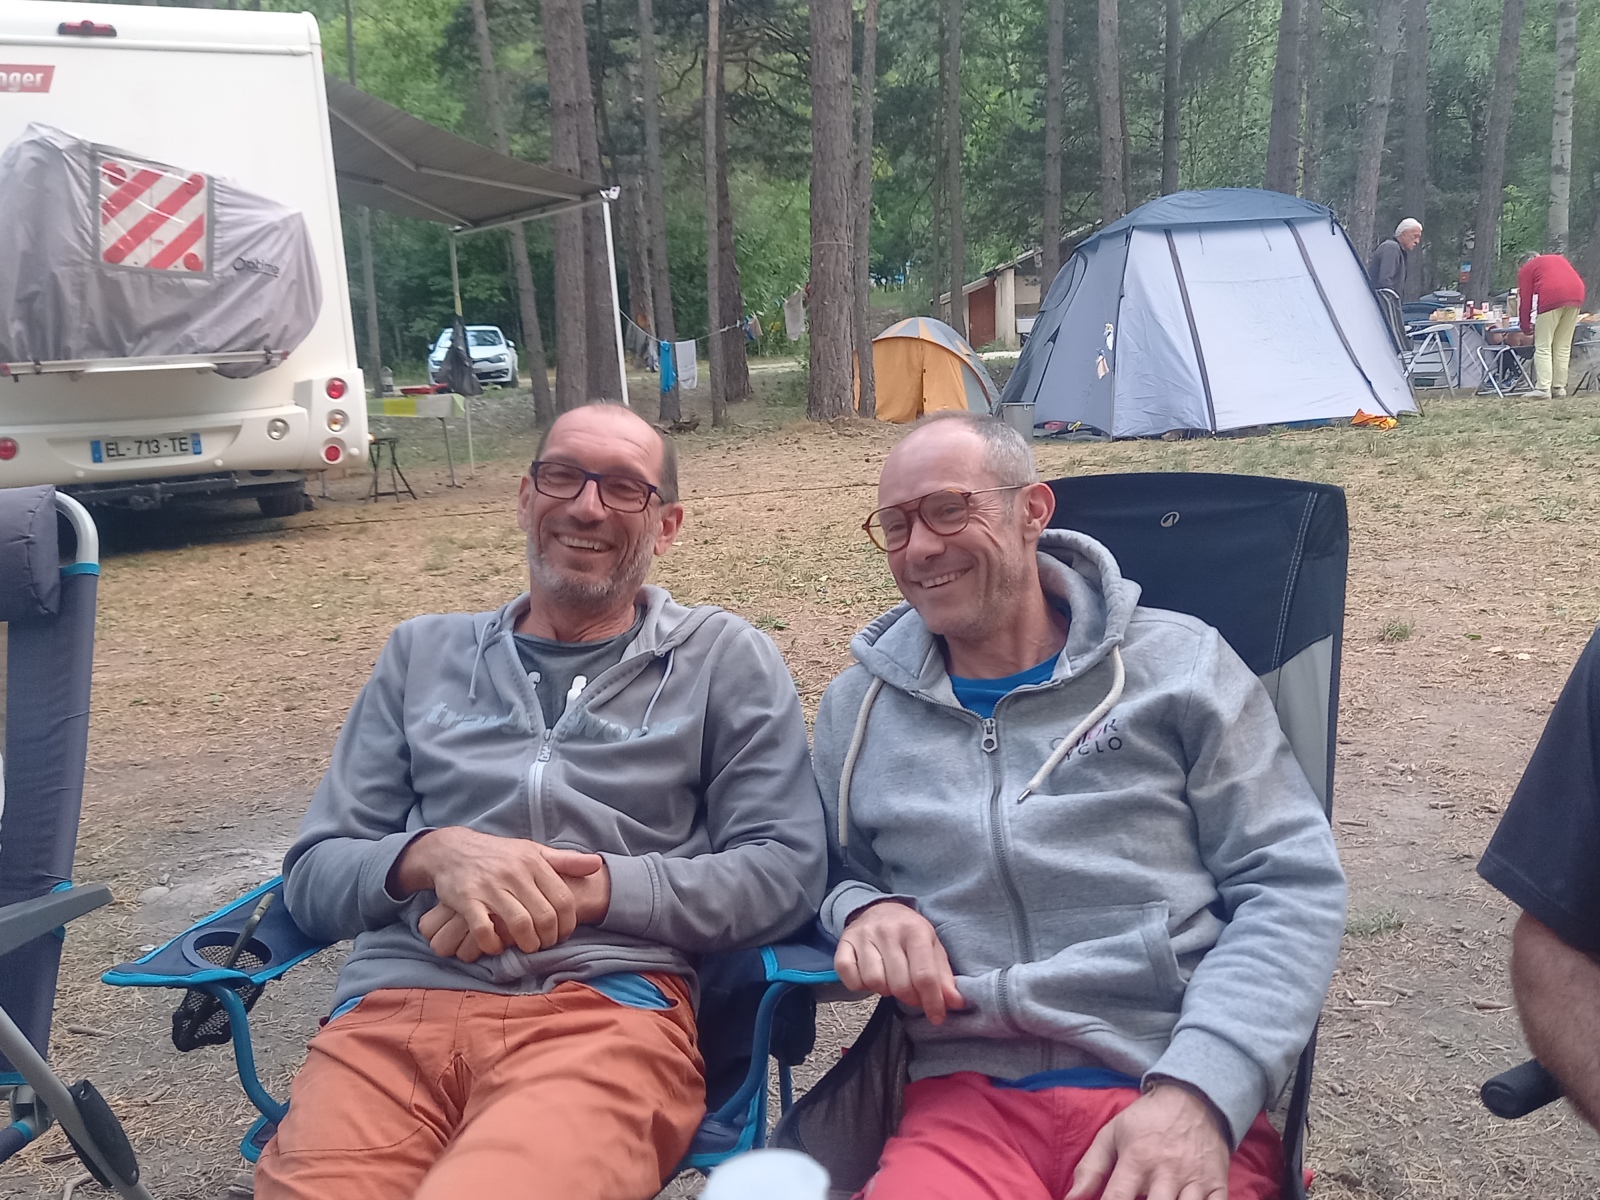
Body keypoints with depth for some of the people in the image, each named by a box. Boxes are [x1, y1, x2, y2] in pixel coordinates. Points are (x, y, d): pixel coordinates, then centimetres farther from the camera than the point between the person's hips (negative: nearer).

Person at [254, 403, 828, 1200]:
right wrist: (432, 855, -7)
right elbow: (313, 876, 16)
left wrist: (585, 888, -10)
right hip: (396, 1004, 3)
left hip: (610, 1006, -2)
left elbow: (787, 870, 3)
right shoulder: (423, 653, 20)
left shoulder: (724, 660, 13)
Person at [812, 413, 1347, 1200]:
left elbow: (1291, 885, 1)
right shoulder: (856, 709, 13)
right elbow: (829, 874, 22)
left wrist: (1200, 1091, -12)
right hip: (966, 1094, 1)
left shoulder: (1177, 663, 5)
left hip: (1176, 1087, 0)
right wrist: (863, 909, -3)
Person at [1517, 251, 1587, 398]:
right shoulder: (1558, 259, 33)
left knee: (1543, 347, -2)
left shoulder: (1526, 269, 17)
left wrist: (1525, 327, 17)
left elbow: (1525, 299, 10)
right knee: (1563, 346, 11)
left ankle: (1543, 388, -10)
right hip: (1576, 296, 5)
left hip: (1551, 298, -5)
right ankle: (1559, 387, 9)